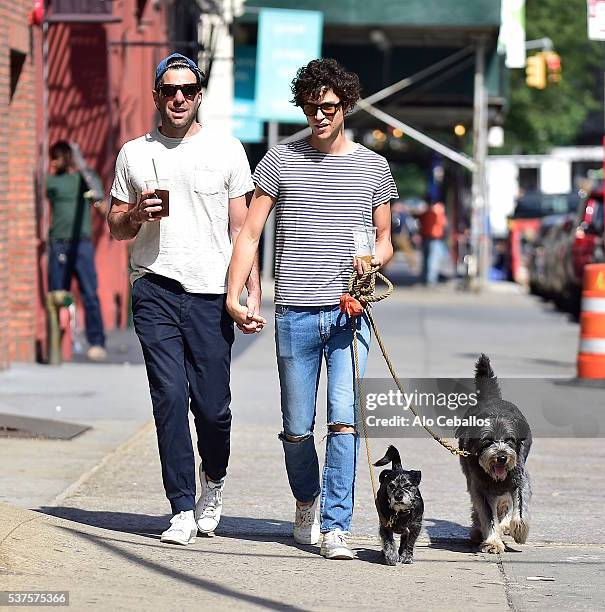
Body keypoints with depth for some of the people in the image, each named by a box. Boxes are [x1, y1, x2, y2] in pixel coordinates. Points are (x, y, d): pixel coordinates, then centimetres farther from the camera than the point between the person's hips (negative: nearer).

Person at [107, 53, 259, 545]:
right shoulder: (134, 154, 12)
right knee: (170, 397, -8)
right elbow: (116, 227, 18)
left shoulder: (227, 150, 8)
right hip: (155, 289, 1)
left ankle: (214, 480, 28)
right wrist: (137, 215, -5)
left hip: (212, 292, -1)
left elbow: (241, 229, 8)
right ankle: (183, 509, -2)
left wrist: (253, 289, 0)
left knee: (212, 405, -2)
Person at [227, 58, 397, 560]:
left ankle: (335, 526, -10)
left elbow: (385, 240, 17)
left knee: (345, 420, -13)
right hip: (295, 314, 0)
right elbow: (249, 235, 7)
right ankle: (306, 504, 32)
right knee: (297, 429, 7)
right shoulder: (281, 161, 7)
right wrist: (234, 297, -3)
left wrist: (372, 260, -7)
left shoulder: (374, 167, 10)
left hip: (350, 312, 0)